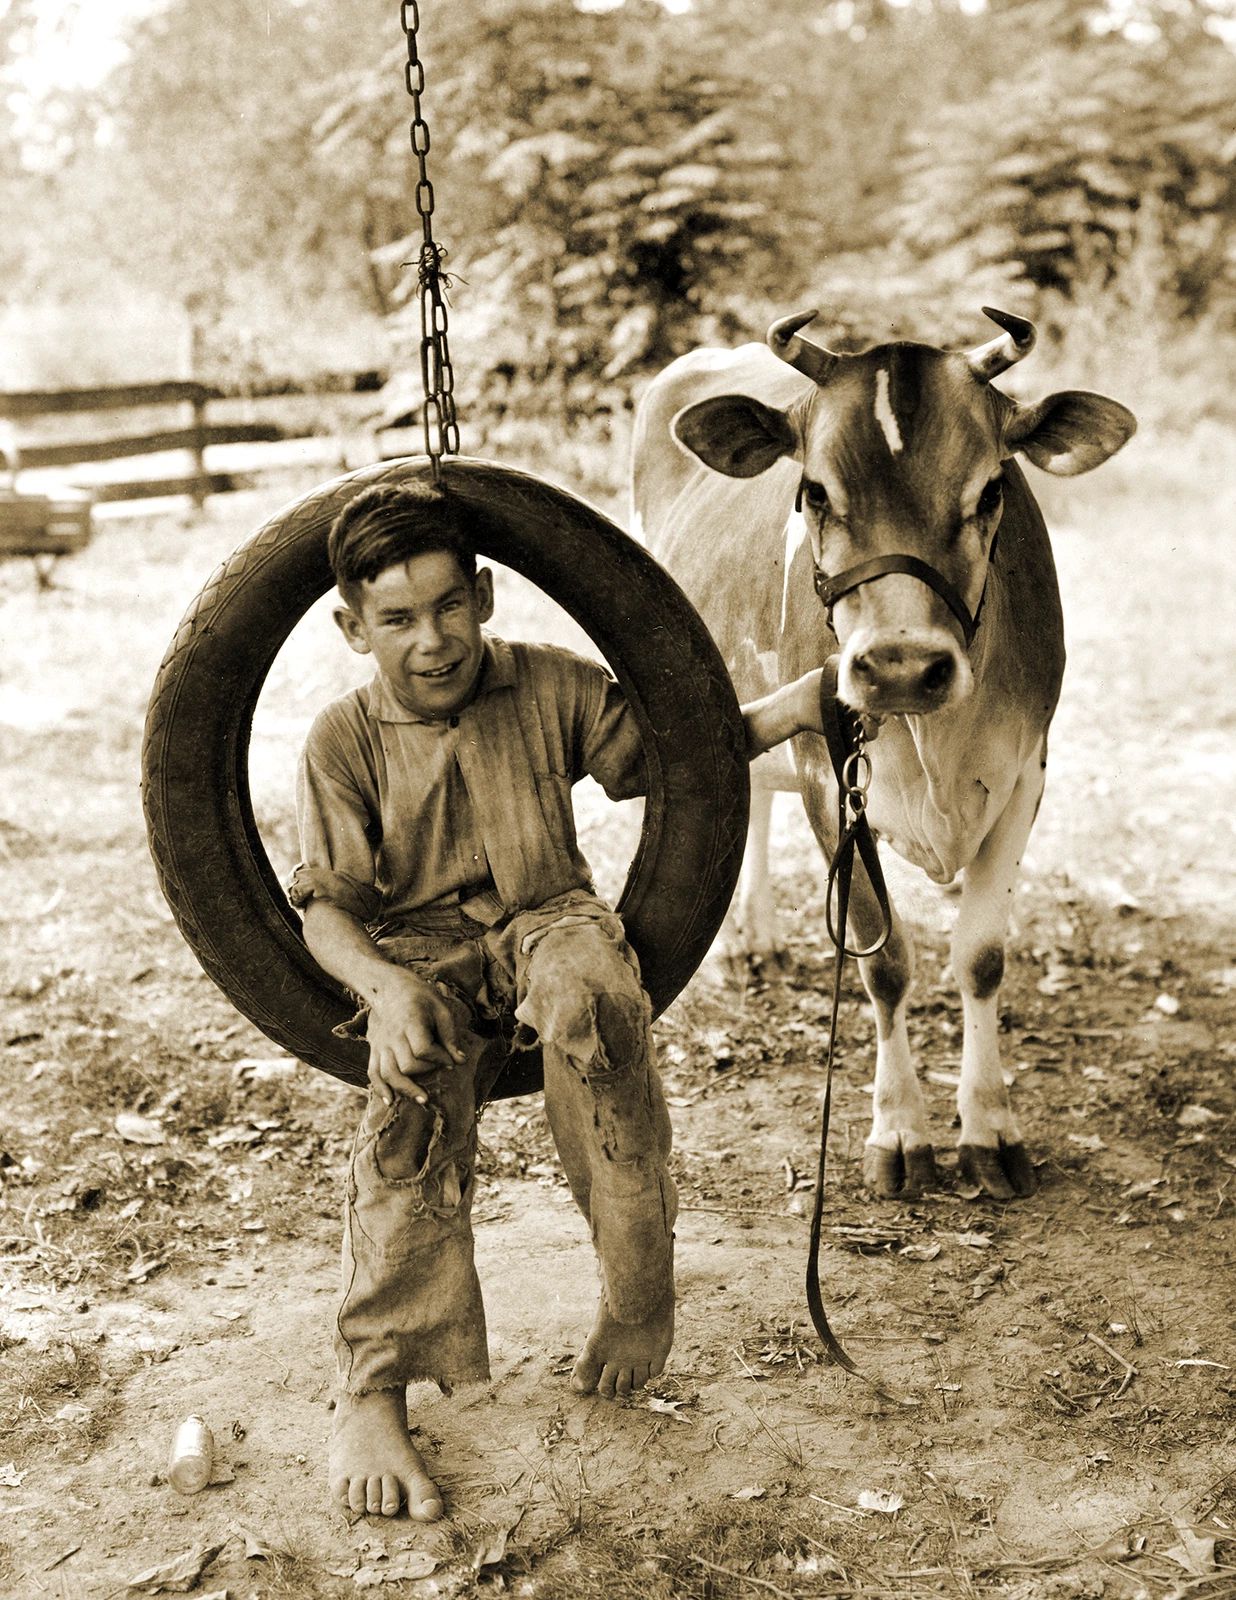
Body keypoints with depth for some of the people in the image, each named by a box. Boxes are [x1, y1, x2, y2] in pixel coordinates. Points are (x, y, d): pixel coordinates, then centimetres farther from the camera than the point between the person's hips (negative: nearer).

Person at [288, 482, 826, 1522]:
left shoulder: (552, 688, 4)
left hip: (548, 919, 0)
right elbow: (327, 902, -6)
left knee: (592, 996, -38)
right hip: (420, 950, 0)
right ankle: (373, 1392, -30)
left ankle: (638, 1300, -22)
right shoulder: (344, 741, 0)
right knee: (416, 1089, -34)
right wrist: (386, 984, -27)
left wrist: (792, 708, -6)